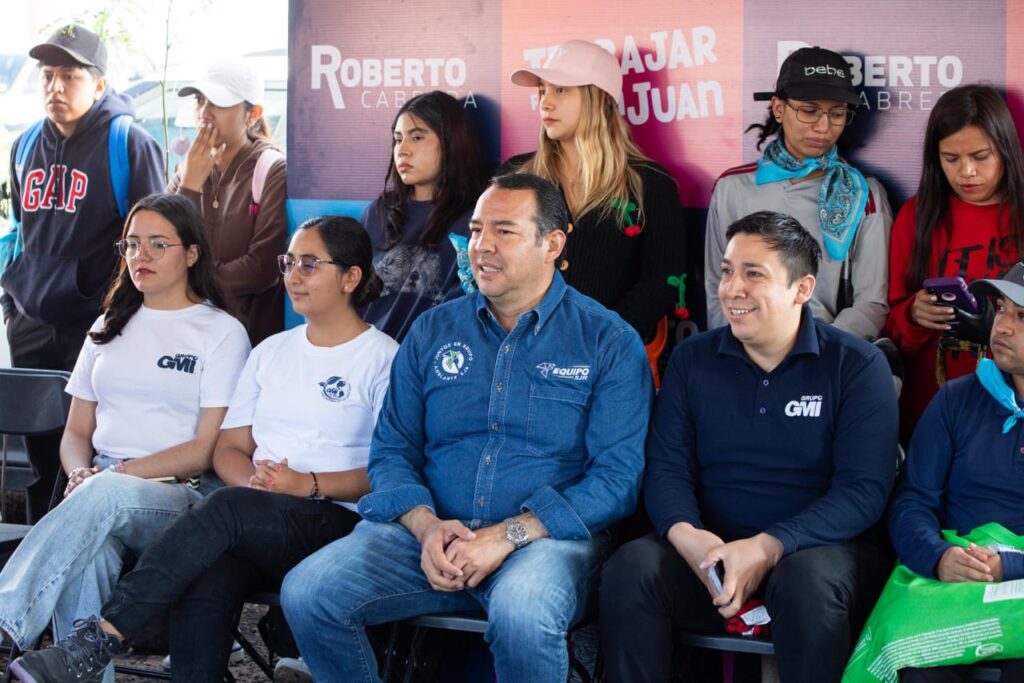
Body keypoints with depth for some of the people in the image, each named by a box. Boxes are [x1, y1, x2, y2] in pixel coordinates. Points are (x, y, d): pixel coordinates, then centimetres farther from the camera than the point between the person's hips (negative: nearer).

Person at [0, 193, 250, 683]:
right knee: (85, 553, -35)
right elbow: (77, 431, 21)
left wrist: (120, 474, -13)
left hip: (179, 496, -4)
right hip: (100, 492, 4)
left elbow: (210, 448, -2)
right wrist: (82, 473, -3)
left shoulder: (223, 333, 6)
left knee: (106, 495, -39)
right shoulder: (110, 327, 24)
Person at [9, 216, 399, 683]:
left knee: (226, 508, -33)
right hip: (257, 529, 4)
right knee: (205, 577, -32)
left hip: (336, 522, -4)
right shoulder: (272, 351, 23)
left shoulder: (383, 357, 5)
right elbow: (228, 449, 19)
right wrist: (257, 482, -5)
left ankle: (100, 638, -34)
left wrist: (309, 484, -15)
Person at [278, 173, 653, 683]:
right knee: (306, 593, -20)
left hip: (546, 534, -3)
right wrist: (426, 525, -10)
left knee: (523, 615, -38)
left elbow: (618, 475, -7)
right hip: (427, 531, 4)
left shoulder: (609, 342, 2)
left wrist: (508, 535, -17)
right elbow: (391, 450, 12)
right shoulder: (432, 331, 15)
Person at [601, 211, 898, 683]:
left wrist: (769, 547, -23)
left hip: (819, 549, -2)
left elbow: (864, 490, -10)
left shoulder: (858, 366, -1)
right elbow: (666, 466, 5)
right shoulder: (692, 359, 10)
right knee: (632, 566, -27)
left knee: (809, 580, -37)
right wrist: (685, 533, -19)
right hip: (710, 553, 2)